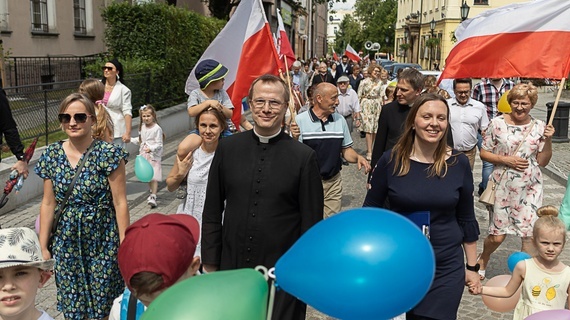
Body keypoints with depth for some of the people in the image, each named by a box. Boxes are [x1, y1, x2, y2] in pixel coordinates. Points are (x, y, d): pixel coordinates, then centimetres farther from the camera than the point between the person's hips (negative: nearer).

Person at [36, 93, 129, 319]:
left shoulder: (108, 153, -12)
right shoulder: (52, 155, 1)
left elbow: (120, 203, -11)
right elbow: (48, 204, 6)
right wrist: (43, 246, 7)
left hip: (102, 240, -3)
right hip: (66, 240, 4)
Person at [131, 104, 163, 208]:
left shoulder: (157, 129, -14)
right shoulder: (142, 127, 8)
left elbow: (159, 144, -15)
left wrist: (151, 148, -29)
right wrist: (130, 139, 17)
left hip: (154, 156, -7)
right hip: (144, 156, 7)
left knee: (154, 176, -10)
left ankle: (153, 197, -12)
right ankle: (152, 192, 33)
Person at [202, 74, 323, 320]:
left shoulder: (304, 157, -8)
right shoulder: (227, 148, 0)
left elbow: (312, 223, -3)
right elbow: (212, 212, 5)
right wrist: (210, 263, 5)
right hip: (231, 269, 3)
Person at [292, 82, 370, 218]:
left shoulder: (340, 120, 2)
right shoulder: (300, 120, -11)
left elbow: (346, 150, 10)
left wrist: (357, 157, -10)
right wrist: (295, 140, -29)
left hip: (334, 182, 4)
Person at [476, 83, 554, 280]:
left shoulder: (539, 127, 2)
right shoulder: (497, 123, -4)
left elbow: (542, 162, 4)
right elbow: (484, 153, -1)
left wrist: (548, 140, -10)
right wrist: (505, 160, -14)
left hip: (530, 189, 2)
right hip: (502, 187, -2)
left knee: (530, 235, 1)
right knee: (497, 235, 5)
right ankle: (482, 260, 36)